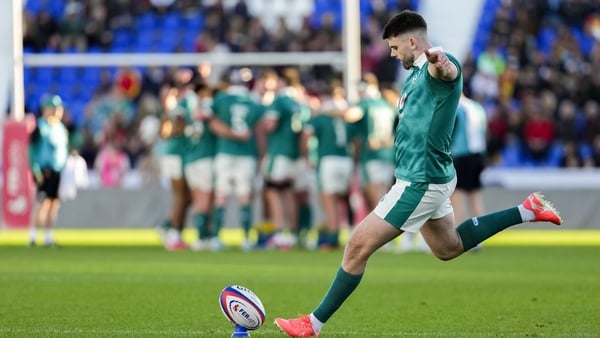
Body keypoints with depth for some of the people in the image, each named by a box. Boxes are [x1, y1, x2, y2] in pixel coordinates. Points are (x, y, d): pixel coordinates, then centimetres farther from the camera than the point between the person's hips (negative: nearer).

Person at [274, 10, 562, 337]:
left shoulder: (438, 68, -20)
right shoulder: (417, 72, 10)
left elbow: (449, 71, -48)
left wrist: (439, 62, -70)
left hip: (420, 182, -11)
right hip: (429, 178, 11)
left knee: (357, 247, -7)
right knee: (448, 247, 27)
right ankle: (527, 211, 28)